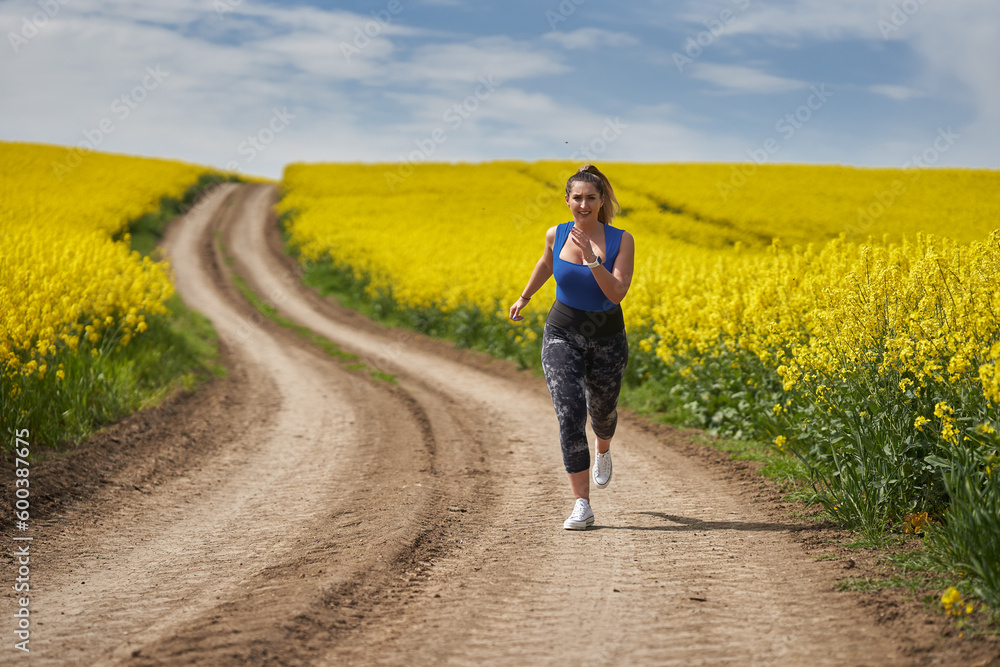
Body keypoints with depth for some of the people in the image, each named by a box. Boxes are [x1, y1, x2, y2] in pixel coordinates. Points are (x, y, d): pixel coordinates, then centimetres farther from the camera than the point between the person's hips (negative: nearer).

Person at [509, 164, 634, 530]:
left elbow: (618, 293, -24)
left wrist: (591, 259, -35)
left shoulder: (621, 240, -14)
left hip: (607, 339, 0)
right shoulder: (556, 235, -7)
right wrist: (524, 297, 27)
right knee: (570, 414, -16)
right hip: (563, 335, 0)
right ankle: (582, 506, -11)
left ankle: (603, 450, 59)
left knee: (602, 410, 21)